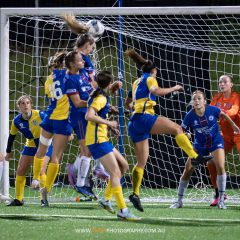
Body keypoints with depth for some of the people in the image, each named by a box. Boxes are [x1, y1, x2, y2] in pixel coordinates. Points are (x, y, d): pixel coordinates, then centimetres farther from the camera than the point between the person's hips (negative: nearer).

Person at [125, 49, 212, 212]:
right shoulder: (149, 78, 4)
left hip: (134, 122, 8)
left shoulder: (137, 82, 27)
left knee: (142, 162, 8)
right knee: (177, 128, -14)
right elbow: (156, 91, -18)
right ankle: (194, 157, -30)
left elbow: (127, 103, 37)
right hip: (144, 117, -8)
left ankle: (135, 194, 2)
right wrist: (174, 88, -6)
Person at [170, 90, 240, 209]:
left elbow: (223, 115, 1)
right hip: (199, 145, 1)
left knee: (220, 166, -21)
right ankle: (179, 201, 10)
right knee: (188, 170, -4)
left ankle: (221, 200, -8)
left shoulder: (212, 110, -20)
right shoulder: (190, 116, -19)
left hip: (216, 142, -1)